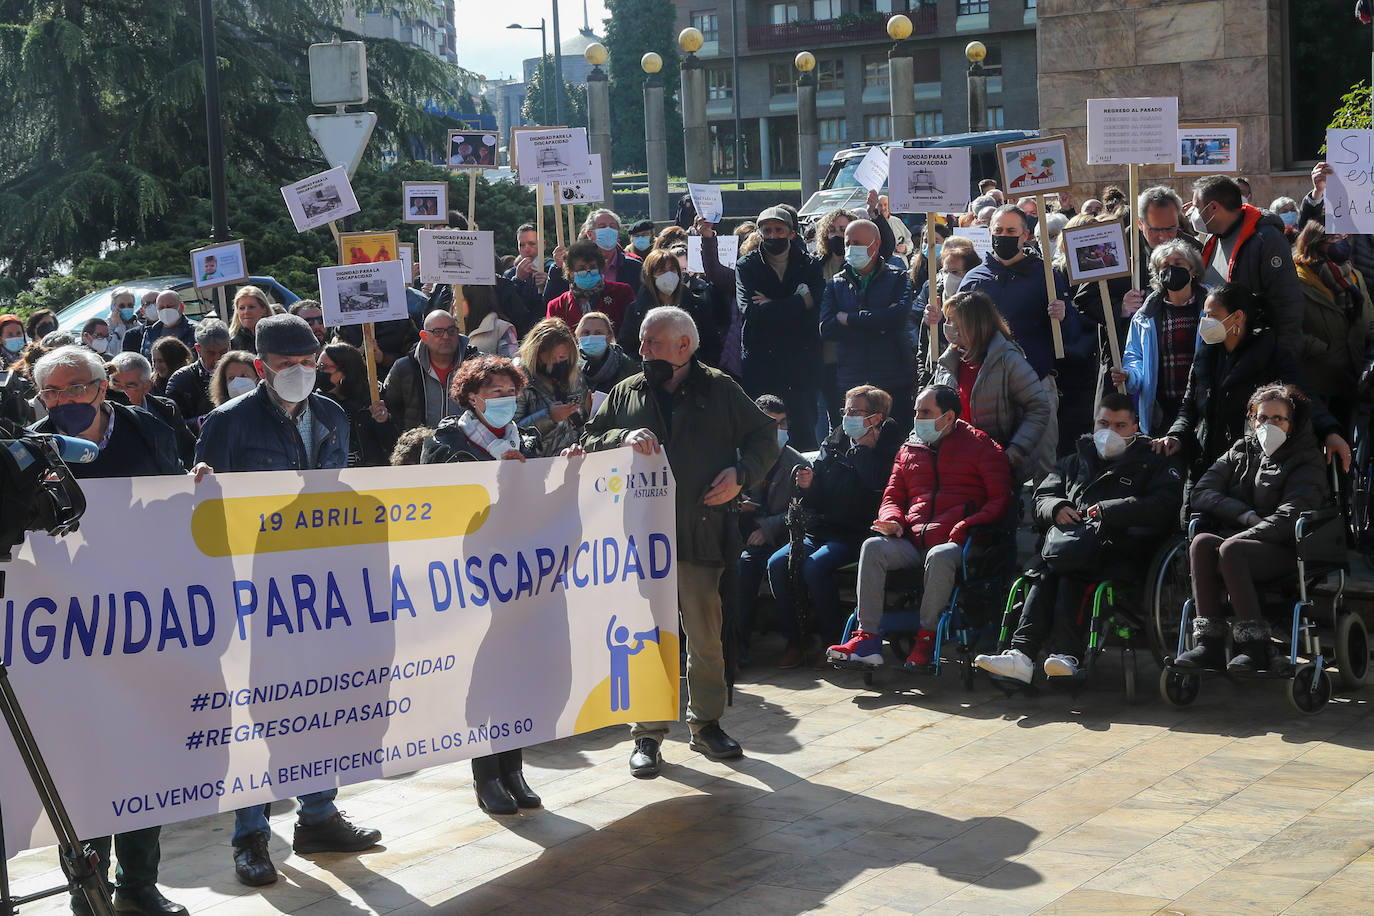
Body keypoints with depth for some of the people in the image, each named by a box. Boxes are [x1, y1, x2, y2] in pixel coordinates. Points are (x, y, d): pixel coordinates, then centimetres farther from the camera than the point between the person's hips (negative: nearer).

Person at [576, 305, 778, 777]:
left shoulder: (720, 390, 7)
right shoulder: (627, 393, 11)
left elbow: (764, 436, 11)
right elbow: (589, 441, 9)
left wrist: (740, 473, -5)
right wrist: (624, 438, -11)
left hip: (701, 537, -1)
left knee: (706, 637, 7)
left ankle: (706, 724, 23)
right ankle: (648, 735, 10)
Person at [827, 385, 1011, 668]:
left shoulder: (979, 445, 8)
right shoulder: (909, 451, 23)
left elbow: (1000, 500, 0)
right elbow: (892, 497, 27)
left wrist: (964, 528, -15)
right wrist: (893, 520, 2)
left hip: (955, 542, -5)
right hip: (912, 543, 5)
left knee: (940, 556, -39)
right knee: (873, 547, -24)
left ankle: (927, 637, -24)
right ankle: (868, 638, -29)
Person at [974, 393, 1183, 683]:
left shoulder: (1152, 463, 17)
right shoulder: (1075, 461, 31)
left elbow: (1164, 507, -2)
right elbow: (1042, 498, 25)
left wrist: (1106, 510, -9)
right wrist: (1057, 507, 0)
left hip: (1118, 553, -4)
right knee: (1046, 569, -32)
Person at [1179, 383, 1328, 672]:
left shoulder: (1307, 461, 6)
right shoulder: (1239, 452, 21)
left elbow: (1290, 517, -10)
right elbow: (1201, 494, 8)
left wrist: (1241, 538, -21)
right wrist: (1246, 515, -7)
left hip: (1284, 551, -5)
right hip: (1236, 537, 5)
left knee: (1230, 550, -35)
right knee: (1201, 542, -29)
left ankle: (1255, 648, -35)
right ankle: (1209, 645, -34)